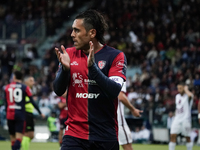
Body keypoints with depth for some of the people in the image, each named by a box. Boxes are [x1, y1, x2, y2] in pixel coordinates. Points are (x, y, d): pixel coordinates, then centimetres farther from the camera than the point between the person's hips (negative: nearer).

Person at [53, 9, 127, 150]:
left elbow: (114, 91, -15)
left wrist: (92, 66, -25)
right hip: (75, 134, 2)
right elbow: (58, 90, 2)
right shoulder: (69, 54, 7)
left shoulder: (116, 56, -3)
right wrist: (65, 68, -16)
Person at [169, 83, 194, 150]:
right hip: (177, 119, 6)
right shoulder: (177, 96, 14)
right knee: (172, 136, -6)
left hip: (185, 119, -6)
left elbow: (190, 95, -35)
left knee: (187, 138, 2)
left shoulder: (188, 96, -8)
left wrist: (186, 89, -17)